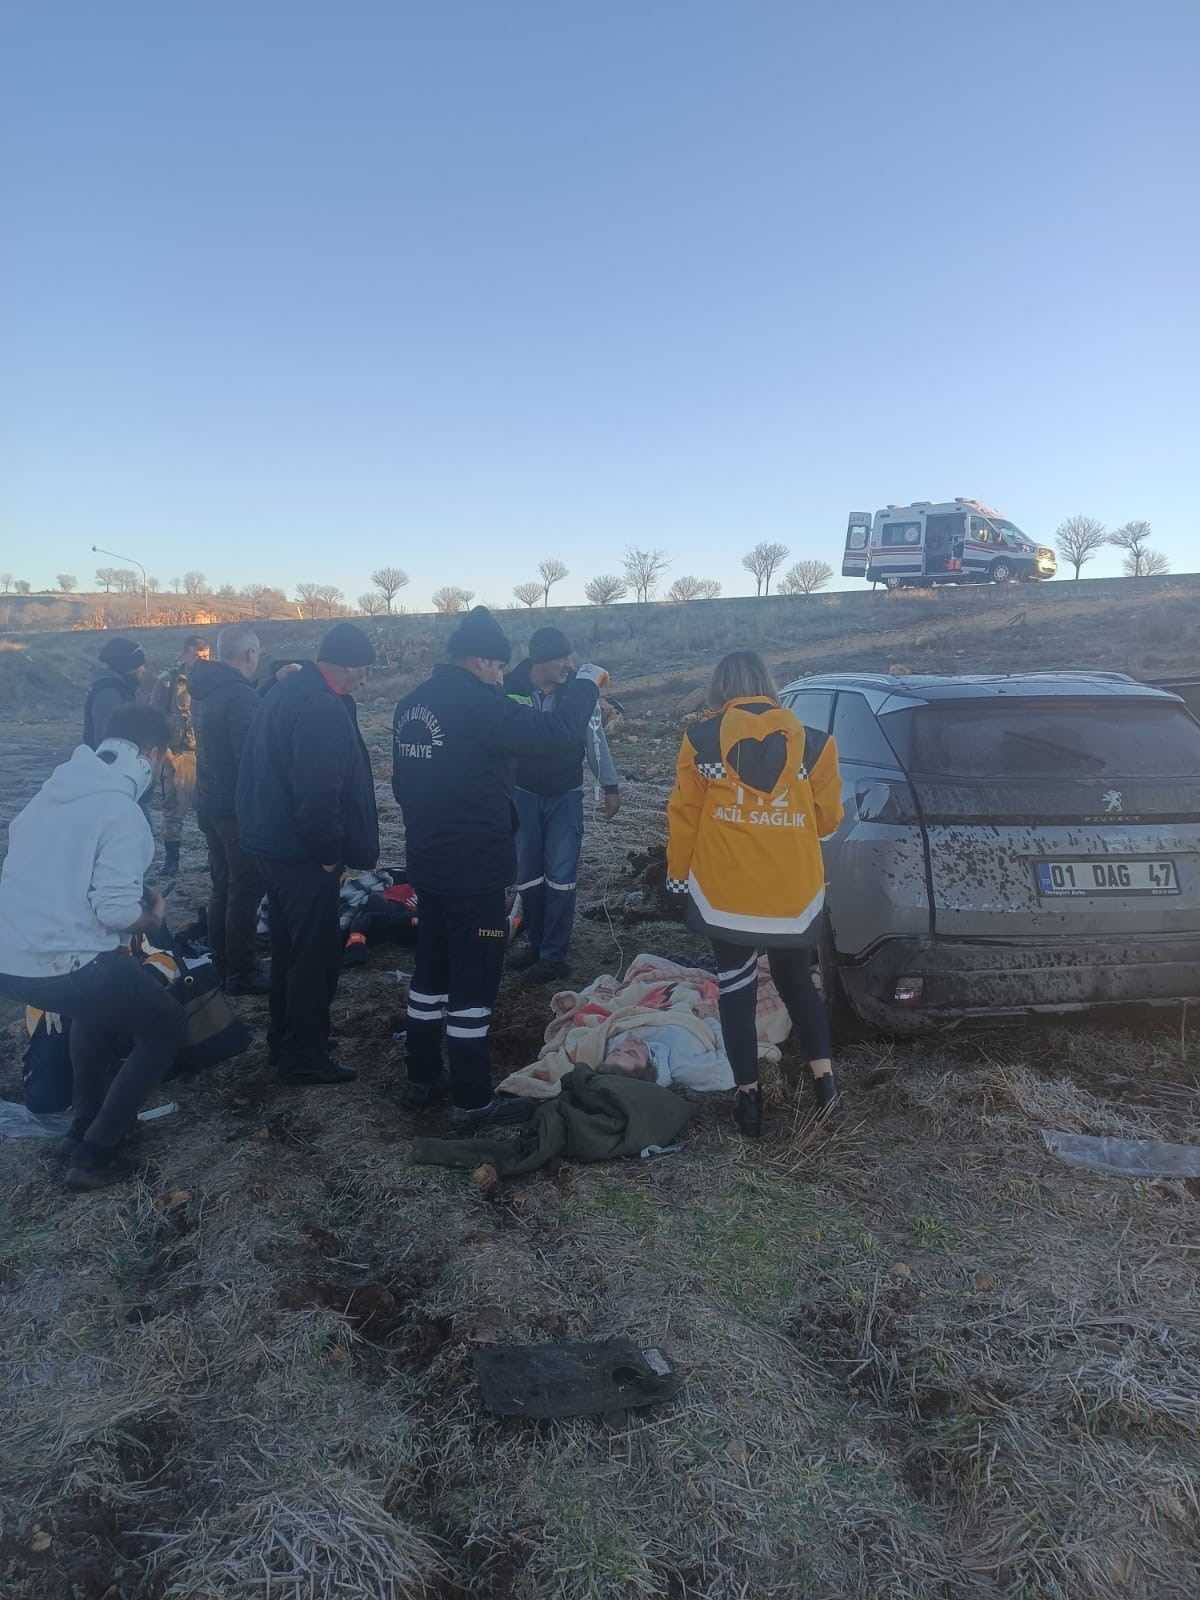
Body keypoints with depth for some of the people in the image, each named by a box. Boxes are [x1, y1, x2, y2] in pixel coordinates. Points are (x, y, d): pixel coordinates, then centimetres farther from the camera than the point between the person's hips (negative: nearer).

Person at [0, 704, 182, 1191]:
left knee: (105, 997, 35)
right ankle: (93, 1155, 11)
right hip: (58, 966, -8)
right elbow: (116, 910, -18)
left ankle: (83, 1127, 38)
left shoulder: (53, 790, 12)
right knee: (166, 1024, 12)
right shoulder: (123, 814, -12)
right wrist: (152, 917, 4)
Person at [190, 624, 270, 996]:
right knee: (245, 891, 1)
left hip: (209, 804, 9)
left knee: (222, 886, 19)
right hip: (239, 809, -9)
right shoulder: (239, 694, -21)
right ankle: (242, 973, 8)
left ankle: (220, 963, 28)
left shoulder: (204, 690, 8)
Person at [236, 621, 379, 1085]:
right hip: (304, 853, -10)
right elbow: (318, 792, -28)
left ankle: (283, 1040, 34)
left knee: (288, 945, 21)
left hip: (271, 840, 10)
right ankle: (305, 1057, 13)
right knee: (317, 953, 2)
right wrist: (331, 852, -15)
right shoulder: (323, 707, -22)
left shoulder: (285, 690, 11)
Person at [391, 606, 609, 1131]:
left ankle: (422, 1078, 32)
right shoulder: (476, 702, -19)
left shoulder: (411, 705, 8)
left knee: (431, 970, 19)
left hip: (429, 866, 9)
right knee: (473, 984, 1)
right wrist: (586, 684, -11)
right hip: (475, 871, -9)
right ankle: (473, 1103, 11)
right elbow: (556, 734, -27)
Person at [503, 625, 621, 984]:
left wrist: (610, 787, 3)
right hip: (523, 794, 1)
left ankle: (554, 956, 8)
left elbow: (595, 739, -1)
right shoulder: (510, 689, -14)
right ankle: (535, 944, 27)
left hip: (565, 796, -1)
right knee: (527, 875, 10)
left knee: (559, 876, -1)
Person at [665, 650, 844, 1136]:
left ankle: (748, 1096, 17)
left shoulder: (701, 739, -5)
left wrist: (678, 872, 14)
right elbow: (828, 818, 5)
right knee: (796, 979, 23)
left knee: (735, 986, 13)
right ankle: (824, 1075, 20)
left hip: (724, 889, -1)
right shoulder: (812, 742, -2)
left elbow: (683, 814, 0)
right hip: (794, 891, 2)